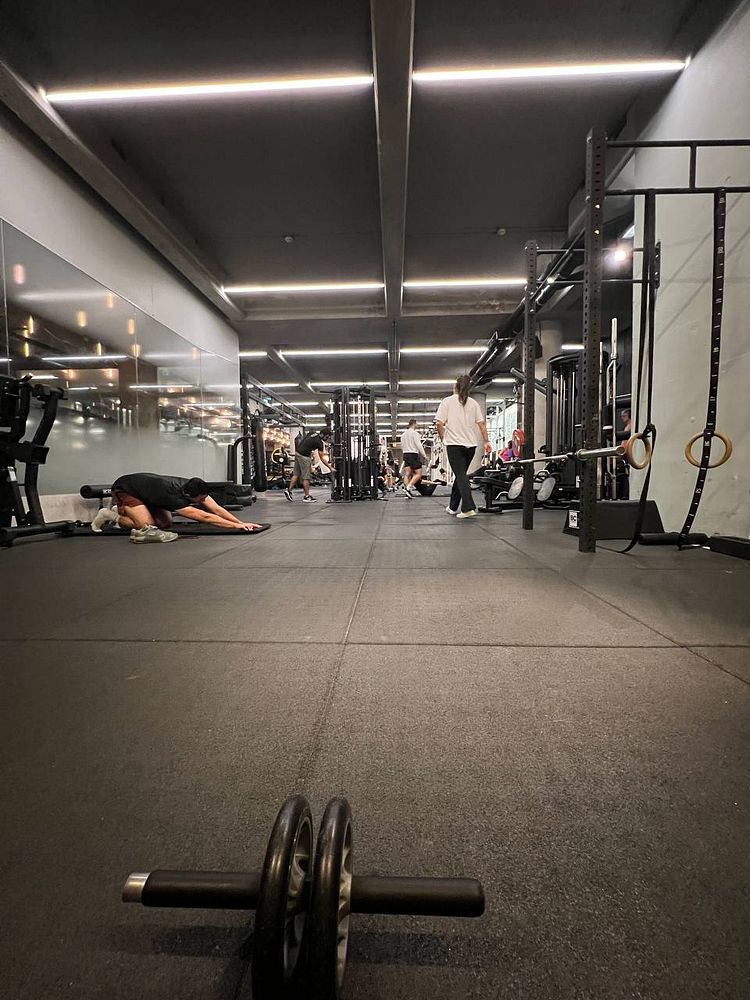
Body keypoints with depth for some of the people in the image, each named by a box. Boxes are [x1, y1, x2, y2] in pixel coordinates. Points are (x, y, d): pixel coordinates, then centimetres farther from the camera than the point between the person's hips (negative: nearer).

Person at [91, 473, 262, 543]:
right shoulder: (173, 497, -40)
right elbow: (206, 518, -42)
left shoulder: (192, 487, -20)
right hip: (124, 489, -8)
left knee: (165, 524, 0)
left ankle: (122, 512, 17)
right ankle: (111, 515, 0)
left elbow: (217, 509, -21)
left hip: (144, 487, 8)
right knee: (147, 526, -23)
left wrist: (241, 522, -29)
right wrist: (236, 526, -44)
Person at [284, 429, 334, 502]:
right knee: (306, 477, -2)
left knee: (296, 474, 14)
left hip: (297, 453, 8)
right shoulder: (319, 443, -13)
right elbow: (322, 459, -11)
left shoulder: (312, 432, 8)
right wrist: (330, 467, -6)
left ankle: (289, 490, 10)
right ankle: (307, 497, 3)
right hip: (304, 456, -8)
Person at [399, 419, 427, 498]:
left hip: (406, 454, 8)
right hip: (413, 454, -8)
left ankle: (406, 488, -5)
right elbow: (419, 445, -12)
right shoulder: (415, 433, -6)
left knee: (407, 474, 1)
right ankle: (408, 488, -23)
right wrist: (424, 455, -9)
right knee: (418, 473, -7)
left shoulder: (403, 434, 18)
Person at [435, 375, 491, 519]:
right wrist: (486, 441, 4)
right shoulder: (473, 403, 11)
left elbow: (439, 423, -7)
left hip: (454, 444, -4)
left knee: (461, 475, -7)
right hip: (471, 445, 4)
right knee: (460, 474, 16)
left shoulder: (448, 401, 0)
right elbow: (481, 423, 3)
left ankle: (469, 508, -19)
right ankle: (453, 506, 26)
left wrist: (443, 438, 7)